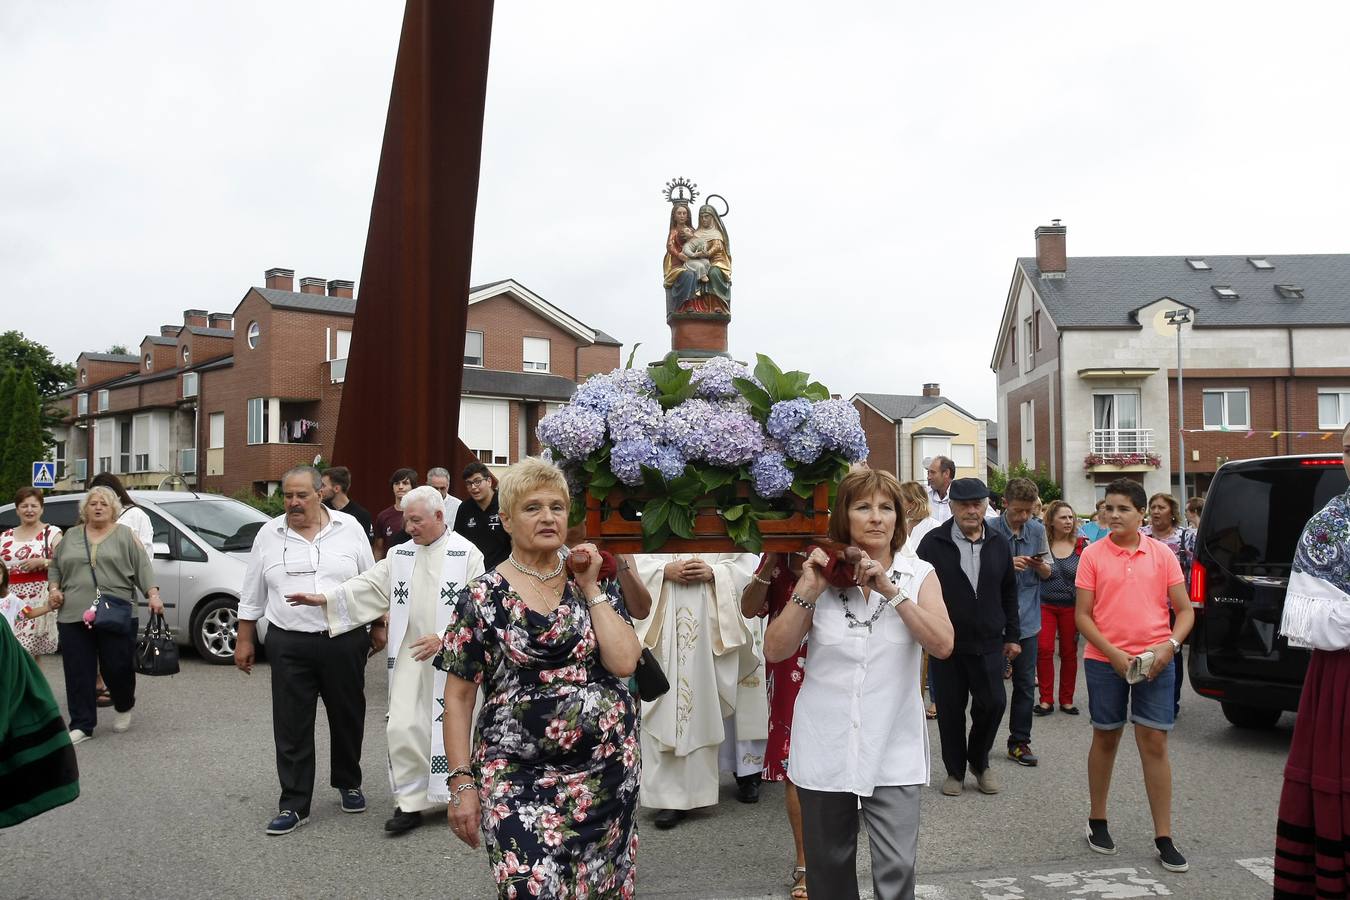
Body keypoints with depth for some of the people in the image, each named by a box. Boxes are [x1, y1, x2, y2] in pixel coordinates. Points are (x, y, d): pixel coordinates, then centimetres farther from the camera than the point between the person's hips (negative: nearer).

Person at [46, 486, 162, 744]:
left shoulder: (125, 536, 6)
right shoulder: (71, 537, 15)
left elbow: (142, 567, 1)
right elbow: (55, 568, 21)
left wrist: (153, 595, -11)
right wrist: (53, 589, 3)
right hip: (73, 617, 3)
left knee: (118, 668, -2)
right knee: (79, 673, 2)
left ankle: (124, 708, 26)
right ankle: (82, 726, 9)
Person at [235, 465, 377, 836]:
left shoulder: (349, 527, 0)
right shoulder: (269, 535, 2)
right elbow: (252, 596, 9)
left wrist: (378, 628, 8)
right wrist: (244, 640, 8)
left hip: (344, 642, 0)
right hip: (289, 645, 0)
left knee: (348, 718, 12)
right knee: (291, 726, 2)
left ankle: (348, 783, 33)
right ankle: (293, 805, 12)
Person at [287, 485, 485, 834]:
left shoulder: (466, 554, -7)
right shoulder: (400, 555, 9)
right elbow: (369, 586, 6)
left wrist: (444, 638, -19)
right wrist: (324, 599, -4)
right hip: (410, 658, 4)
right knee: (403, 729, 0)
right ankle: (410, 802, 12)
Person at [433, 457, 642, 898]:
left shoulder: (597, 586, 5)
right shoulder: (482, 597, -3)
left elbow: (624, 662, -9)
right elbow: (458, 696, -1)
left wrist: (590, 588, -7)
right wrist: (462, 782, -7)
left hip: (609, 768, 3)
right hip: (518, 778, -2)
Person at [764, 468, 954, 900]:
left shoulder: (919, 575, -1)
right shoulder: (824, 572, 0)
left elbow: (942, 645, -15)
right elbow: (774, 651, -5)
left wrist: (891, 590, -20)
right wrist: (808, 591, -15)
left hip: (893, 748, -1)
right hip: (825, 747, 1)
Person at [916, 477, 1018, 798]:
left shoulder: (998, 545, 7)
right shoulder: (933, 543, -5)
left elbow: (1009, 592, 14)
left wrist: (1011, 635, 13)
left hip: (988, 643, 2)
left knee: (993, 703, 0)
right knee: (950, 709, 6)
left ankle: (979, 761, 25)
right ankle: (955, 770, 24)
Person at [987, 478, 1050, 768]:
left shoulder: (1037, 530, 5)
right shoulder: (990, 530, -10)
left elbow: (1047, 573, 13)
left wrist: (1040, 566, -10)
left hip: (1027, 618, 4)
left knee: (1025, 683, 9)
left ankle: (1019, 742, 20)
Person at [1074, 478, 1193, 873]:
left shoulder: (1162, 554, 0)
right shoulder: (1092, 555, -3)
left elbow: (1185, 610, 4)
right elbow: (1082, 615, -4)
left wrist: (1169, 646, -12)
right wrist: (1114, 654, -13)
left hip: (1155, 662, 0)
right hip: (1105, 661, 0)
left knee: (1154, 744, 1)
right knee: (1105, 738, 12)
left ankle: (1164, 838, 9)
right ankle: (1097, 821, 27)